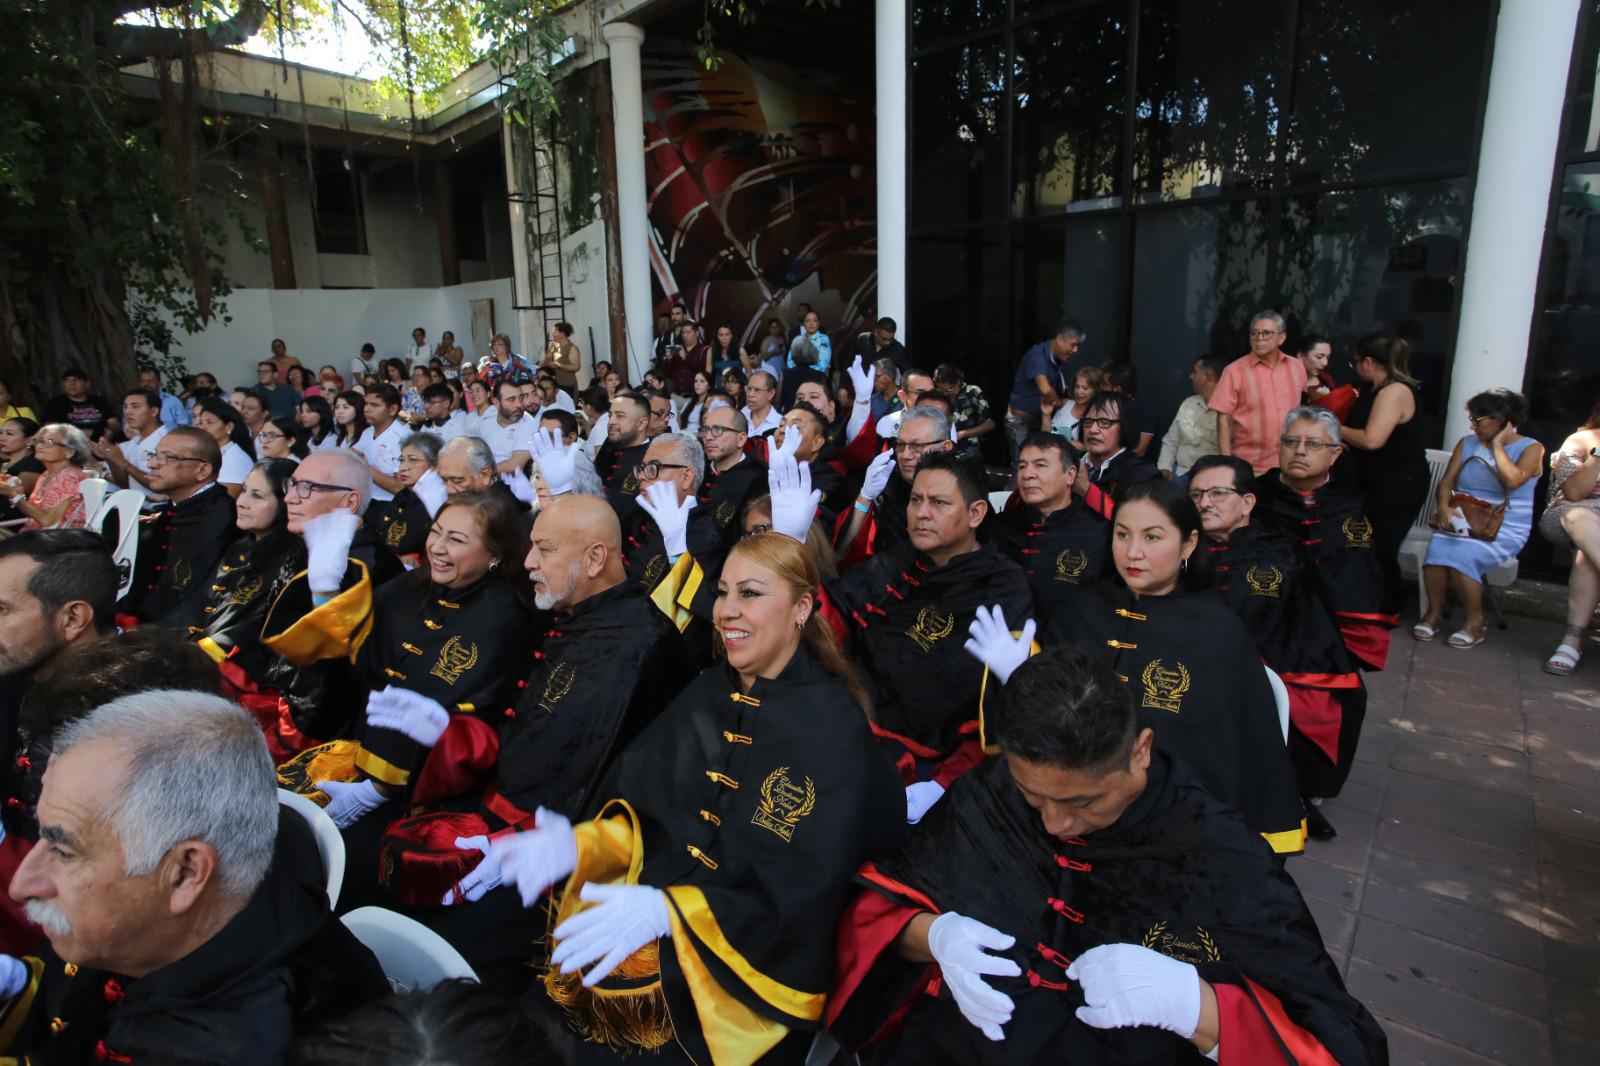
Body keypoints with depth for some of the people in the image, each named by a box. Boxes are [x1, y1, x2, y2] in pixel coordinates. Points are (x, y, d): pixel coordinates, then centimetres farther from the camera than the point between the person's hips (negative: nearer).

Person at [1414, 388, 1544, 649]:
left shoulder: (1531, 449, 0)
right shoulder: (1467, 443, 13)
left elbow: (1512, 481, -20)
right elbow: (1447, 482, 6)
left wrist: (1498, 445, -10)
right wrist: (1443, 507, -14)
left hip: (1504, 530, -3)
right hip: (1462, 521, 4)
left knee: (1461, 555, -32)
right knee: (1437, 547, -30)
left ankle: (1475, 622, -13)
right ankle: (1434, 612, -15)